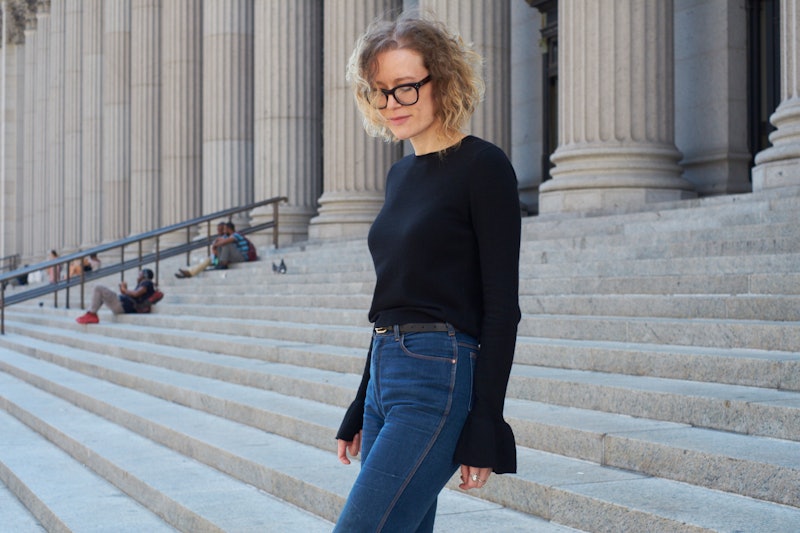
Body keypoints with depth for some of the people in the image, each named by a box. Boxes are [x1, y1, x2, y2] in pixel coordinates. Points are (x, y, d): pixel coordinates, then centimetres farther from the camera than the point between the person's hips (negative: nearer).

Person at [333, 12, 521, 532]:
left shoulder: (483, 167, -8)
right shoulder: (401, 175, 16)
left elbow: (502, 306, -11)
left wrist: (484, 429, -15)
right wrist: (360, 411, 21)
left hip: (440, 379, -8)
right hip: (386, 375, 8)